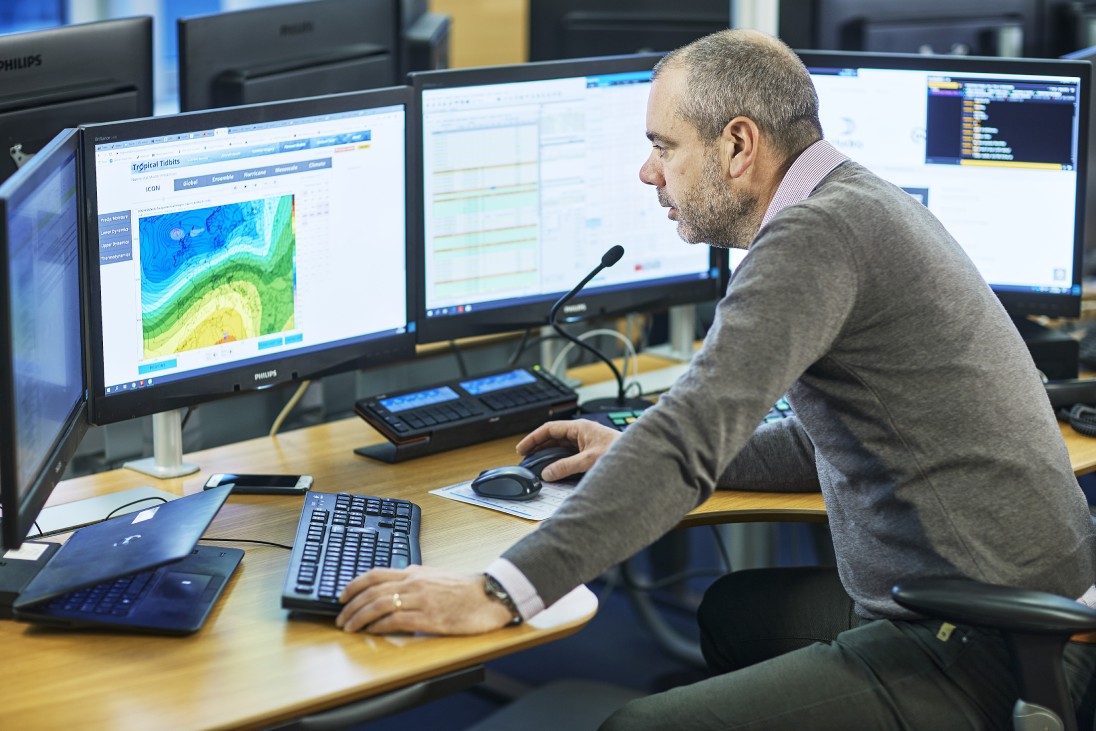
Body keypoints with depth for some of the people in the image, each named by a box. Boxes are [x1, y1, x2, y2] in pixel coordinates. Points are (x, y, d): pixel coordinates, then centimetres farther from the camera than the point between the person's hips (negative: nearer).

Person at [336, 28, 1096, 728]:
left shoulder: (818, 232, -18)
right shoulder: (862, 202, 14)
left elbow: (694, 432, -26)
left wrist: (499, 593, -29)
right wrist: (636, 459, 20)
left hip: (977, 656, -11)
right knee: (732, 609, 29)